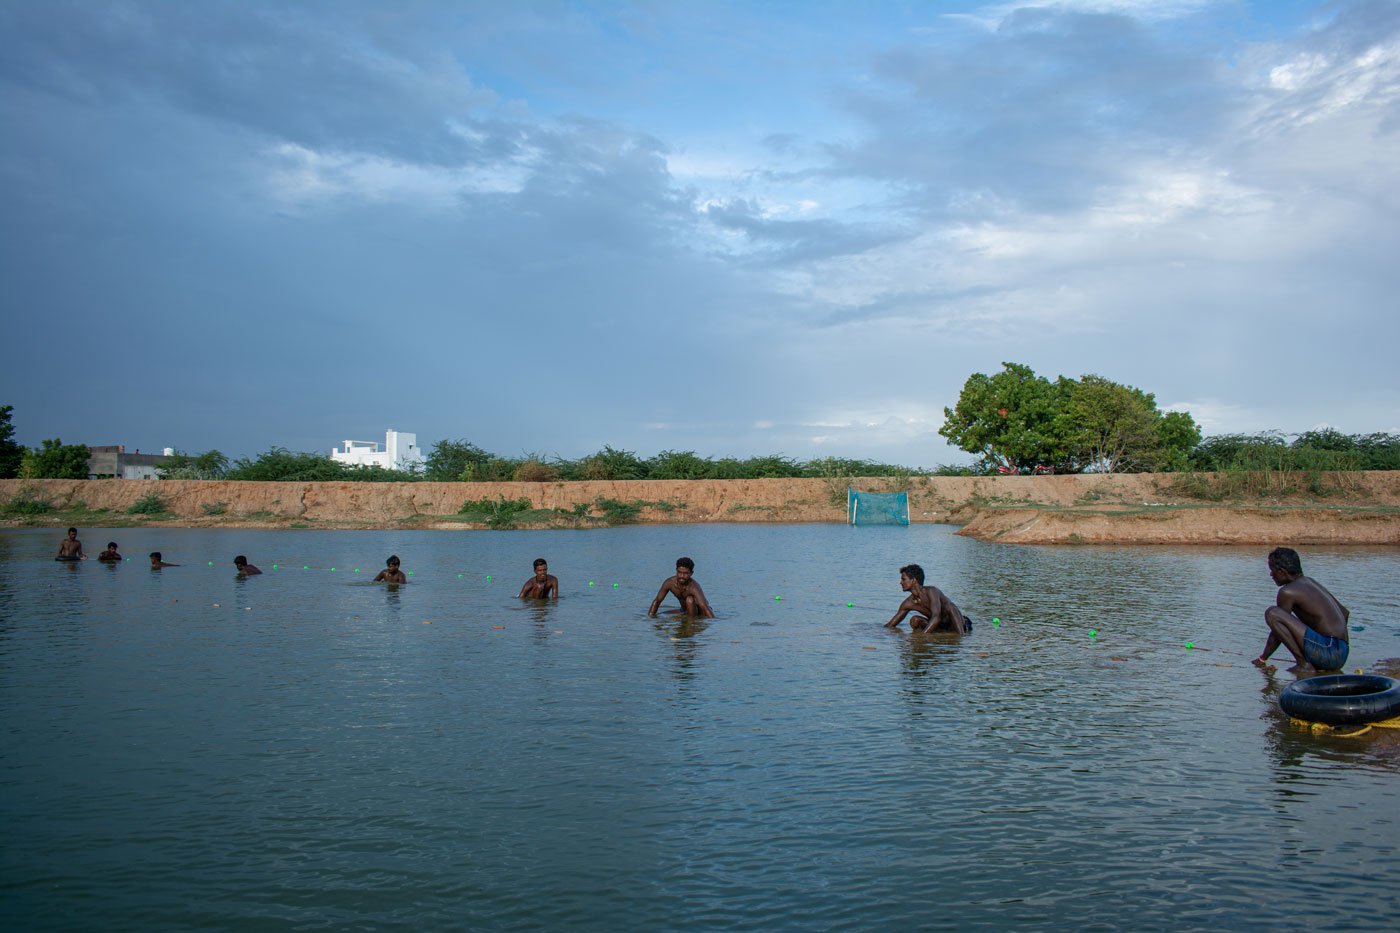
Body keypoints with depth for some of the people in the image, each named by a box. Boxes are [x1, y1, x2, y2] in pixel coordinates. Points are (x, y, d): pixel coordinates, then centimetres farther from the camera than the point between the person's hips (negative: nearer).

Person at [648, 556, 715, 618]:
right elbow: (656, 601, -3)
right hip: (686, 611, 7)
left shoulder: (693, 587, -35)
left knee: (690, 600, -31)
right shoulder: (670, 582, -18)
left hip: (699, 611, -7)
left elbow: (704, 606, -46)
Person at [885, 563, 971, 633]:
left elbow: (936, 617, -38)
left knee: (949, 607, -34)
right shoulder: (909, 603, -4)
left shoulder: (931, 591, -24)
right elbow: (890, 625, 5)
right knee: (914, 620, -14)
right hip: (940, 627, 6)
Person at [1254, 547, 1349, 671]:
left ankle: (1303, 663, -12)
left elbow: (1277, 631, -3)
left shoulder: (1288, 592, -8)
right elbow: (1345, 612, 28)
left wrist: (1262, 659, 10)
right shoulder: (1310, 582, 18)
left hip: (1327, 653, -10)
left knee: (1272, 613, -14)